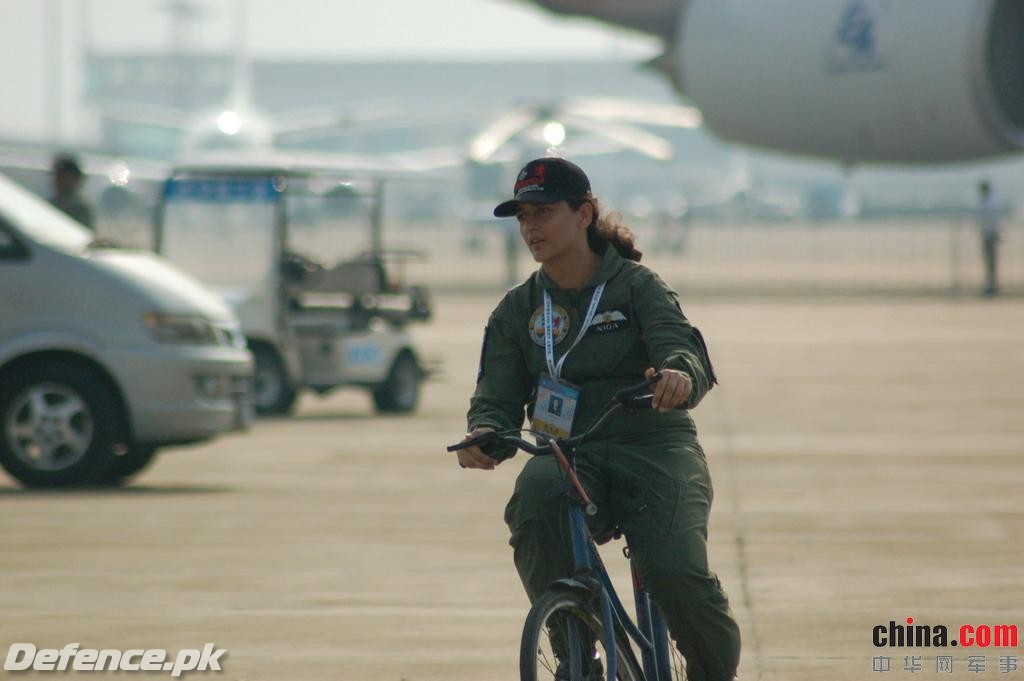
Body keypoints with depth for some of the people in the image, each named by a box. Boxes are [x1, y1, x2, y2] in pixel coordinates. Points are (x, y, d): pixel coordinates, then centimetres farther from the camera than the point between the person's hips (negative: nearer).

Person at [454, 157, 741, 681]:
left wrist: (679, 374, -41)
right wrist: (485, 434, -20)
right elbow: (498, 396, 6)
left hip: (652, 448, -2)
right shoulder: (516, 311, 13)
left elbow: (683, 345, -15)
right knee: (535, 497, -37)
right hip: (569, 456, 2)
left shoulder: (636, 285, 2)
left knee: (678, 575, -27)